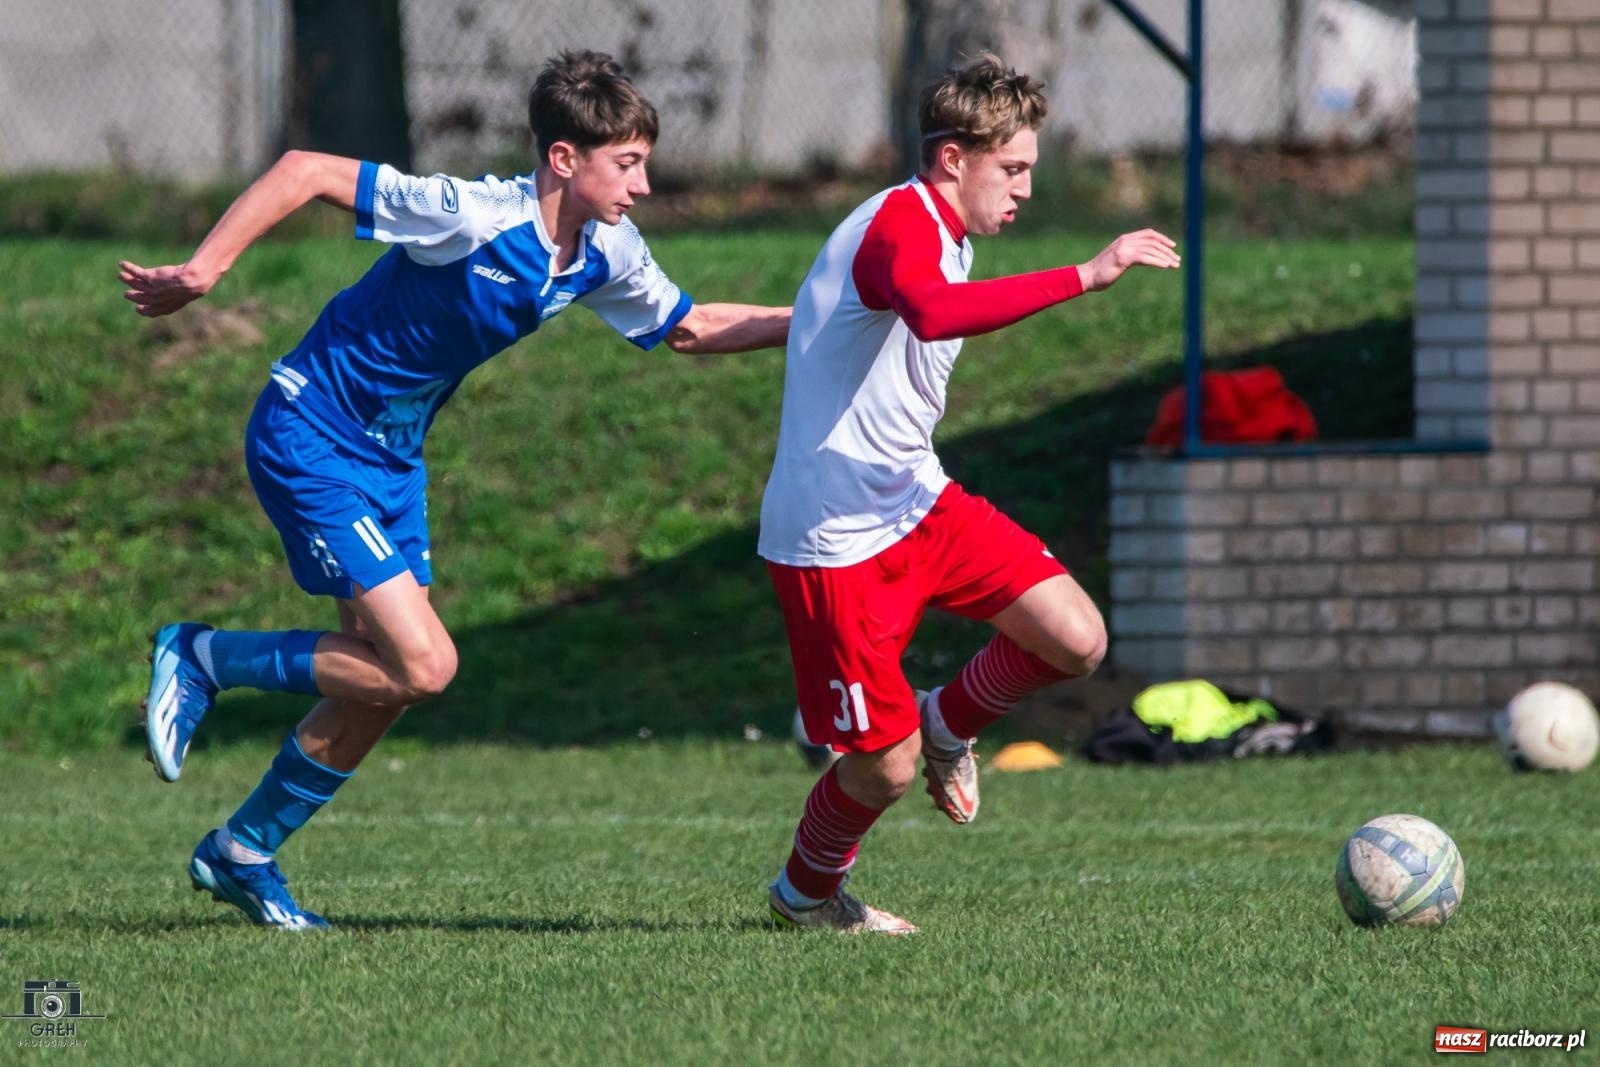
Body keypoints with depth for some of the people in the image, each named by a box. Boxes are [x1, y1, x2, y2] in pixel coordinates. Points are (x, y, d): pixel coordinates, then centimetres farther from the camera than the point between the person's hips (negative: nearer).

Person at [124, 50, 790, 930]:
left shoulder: (604, 255, -2)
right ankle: (201, 659, 3)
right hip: (311, 438, -9)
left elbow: (688, 327, 17)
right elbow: (305, 171, -24)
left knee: (388, 682, 10)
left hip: (391, 456, 9)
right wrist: (201, 273, -26)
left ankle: (241, 854, 27)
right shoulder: (473, 217, -27)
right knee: (421, 665, -14)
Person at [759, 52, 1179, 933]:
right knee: (885, 768, -3)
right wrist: (1086, 275, -46)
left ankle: (947, 725, 22)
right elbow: (931, 312, -45)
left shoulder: (946, 237, 12)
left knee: (1076, 639, -7)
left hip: (917, 501, 9)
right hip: (834, 537, -9)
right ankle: (806, 892, 28)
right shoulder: (899, 224, -21)